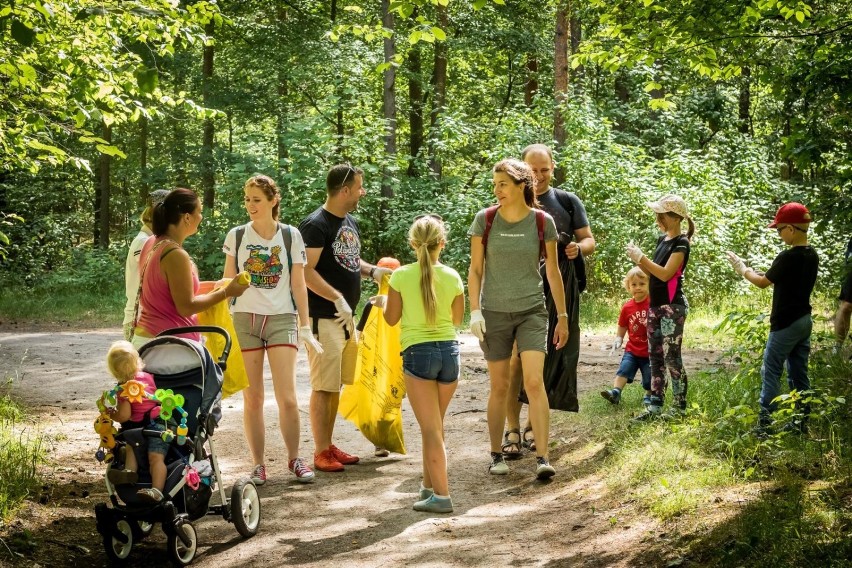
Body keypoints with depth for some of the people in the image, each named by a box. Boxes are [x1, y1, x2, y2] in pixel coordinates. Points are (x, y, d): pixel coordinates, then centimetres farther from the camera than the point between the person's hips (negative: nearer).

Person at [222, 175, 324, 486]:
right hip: (244, 319, 1)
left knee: (287, 398, -7)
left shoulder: (290, 236, 2)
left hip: (281, 319, -1)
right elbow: (228, 282, 8)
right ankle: (258, 464, 11)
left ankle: (294, 458, 10)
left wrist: (305, 326, 1)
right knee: (252, 399, 2)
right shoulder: (237, 235, 4)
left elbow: (298, 284, 5)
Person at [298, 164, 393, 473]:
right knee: (323, 385, -6)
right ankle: (321, 453, -1)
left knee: (335, 385, 13)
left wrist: (372, 271, 9)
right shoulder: (316, 224, -14)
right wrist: (337, 298, -25)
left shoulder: (350, 222, 15)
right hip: (323, 317, -9)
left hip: (345, 316, 9)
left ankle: (329, 445, 21)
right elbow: (306, 271, -20)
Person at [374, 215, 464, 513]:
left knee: (430, 428, -2)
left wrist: (382, 301, 23)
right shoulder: (452, 277, 0)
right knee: (435, 425, 19)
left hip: (418, 353, -3)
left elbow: (391, 318, 3)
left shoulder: (401, 276, -6)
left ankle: (441, 495, -8)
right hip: (449, 351, 3)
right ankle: (429, 484, 30)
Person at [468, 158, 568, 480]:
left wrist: (563, 316, 7)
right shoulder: (485, 220, -3)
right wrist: (474, 312, -5)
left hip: (531, 311, -1)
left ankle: (542, 458, -13)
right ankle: (496, 456, 18)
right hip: (495, 313, 1)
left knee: (535, 383, -13)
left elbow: (552, 272, 5)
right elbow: (475, 270, 2)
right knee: (499, 387, 6)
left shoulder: (542, 222, -3)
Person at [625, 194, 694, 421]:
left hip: (672, 307, -9)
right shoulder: (662, 239, 14)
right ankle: (655, 406, 10)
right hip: (656, 306, 9)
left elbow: (665, 274, -19)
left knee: (671, 357, -7)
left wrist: (641, 257, -16)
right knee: (655, 357, 7)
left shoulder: (681, 243, -10)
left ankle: (679, 407, -2)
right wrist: (637, 260, 0)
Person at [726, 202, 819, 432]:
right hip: (804, 321, 8)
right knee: (799, 373, 11)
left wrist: (743, 269, 6)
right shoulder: (812, 255, 6)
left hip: (786, 323, -8)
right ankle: (800, 423, 14)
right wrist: (761, 274, 15)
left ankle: (765, 423, -4)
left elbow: (763, 282, -9)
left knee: (771, 371, -3)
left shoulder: (788, 257, -20)